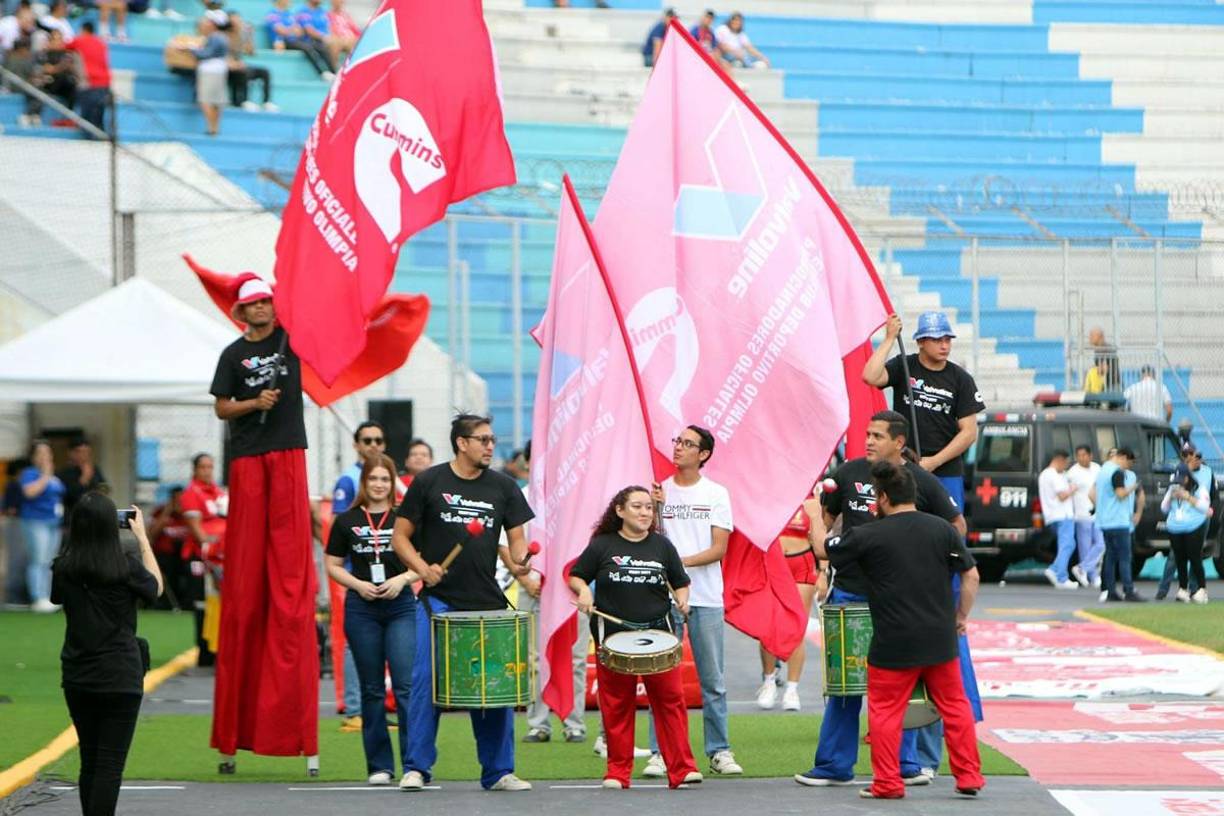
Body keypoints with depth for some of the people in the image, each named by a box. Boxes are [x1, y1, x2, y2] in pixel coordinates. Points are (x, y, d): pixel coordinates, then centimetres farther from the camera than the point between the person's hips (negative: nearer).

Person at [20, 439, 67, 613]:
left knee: (49, 563, 8)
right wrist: (45, 476, -18)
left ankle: (47, 598, 11)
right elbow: (30, 491, -25)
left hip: (54, 522, 8)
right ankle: (38, 599, -14)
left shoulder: (54, 476, 17)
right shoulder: (29, 474, -7)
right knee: (38, 561, -12)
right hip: (36, 522, -8)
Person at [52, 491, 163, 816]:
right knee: (110, 765, -4)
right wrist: (142, 537, 15)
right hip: (120, 678, -4)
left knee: (89, 761, 15)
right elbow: (155, 588, 9)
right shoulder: (126, 567, -12)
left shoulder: (63, 567, -4)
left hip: (77, 678, 4)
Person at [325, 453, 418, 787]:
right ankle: (379, 765, 13)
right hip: (361, 609, 2)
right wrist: (357, 584, -8)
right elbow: (333, 565, 9)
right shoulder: (347, 521, 6)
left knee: (407, 685, -10)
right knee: (371, 689, 6)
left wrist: (402, 579, -12)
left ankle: (414, 763, -7)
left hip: (401, 606, -2)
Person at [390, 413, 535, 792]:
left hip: (487, 603, 3)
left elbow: (517, 539, 10)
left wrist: (521, 560, -12)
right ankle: (417, 768, -4)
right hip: (438, 600, -3)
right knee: (426, 681, -10)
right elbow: (400, 536, 3)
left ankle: (498, 771, 10)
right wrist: (423, 568, -14)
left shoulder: (503, 487, 9)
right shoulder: (429, 483, 2)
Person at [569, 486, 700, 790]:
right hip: (613, 635, -1)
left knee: (670, 700, -4)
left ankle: (682, 768, -1)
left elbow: (680, 582, 14)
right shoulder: (602, 545, 2)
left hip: (658, 633, 1)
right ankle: (618, 772, 11)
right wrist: (583, 591, -11)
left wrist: (681, 599, -7)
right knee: (616, 706, 3)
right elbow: (576, 575, 9)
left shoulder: (661, 546, 8)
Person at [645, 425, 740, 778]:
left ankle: (719, 752, 9)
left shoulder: (716, 494, 4)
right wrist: (654, 509, -11)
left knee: (713, 680, 3)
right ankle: (660, 753, 2)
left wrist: (683, 561, -17)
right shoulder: (659, 491, 8)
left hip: (705, 597, -1)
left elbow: (719, 548, -3)